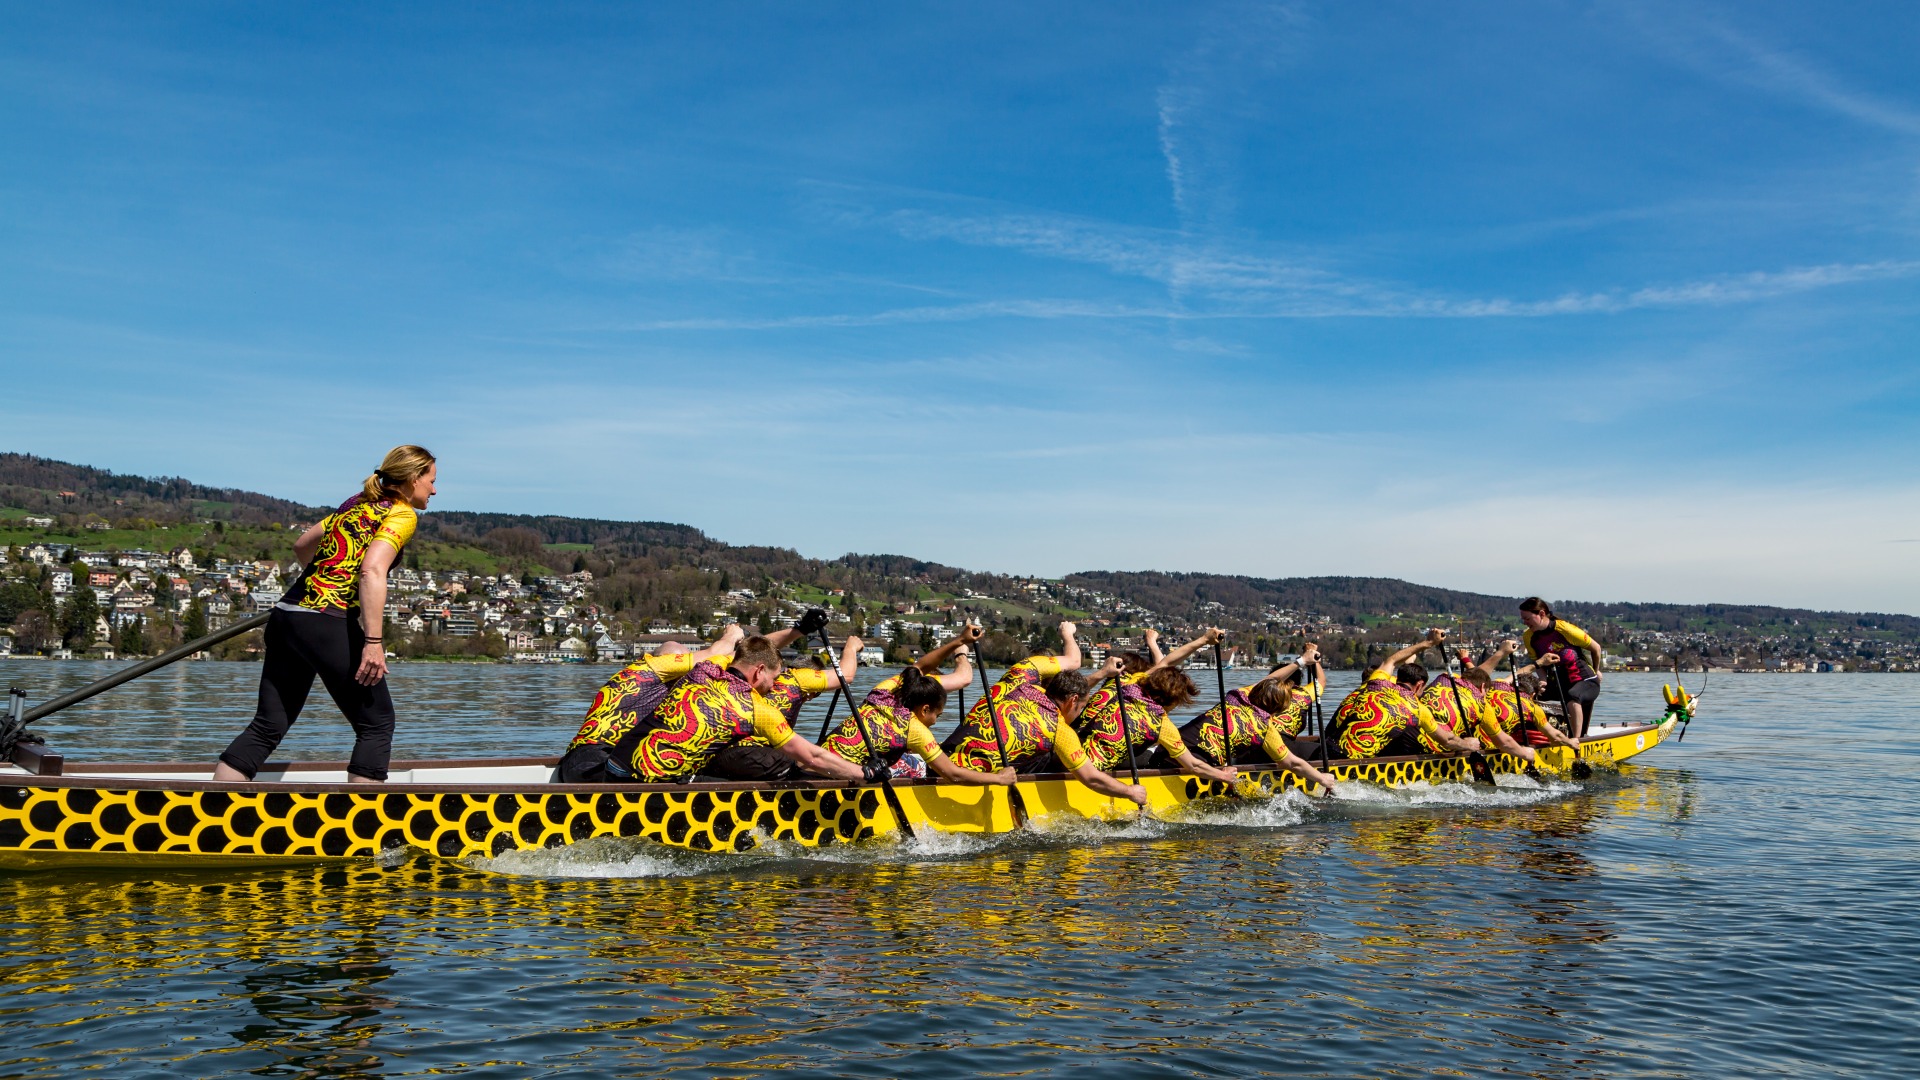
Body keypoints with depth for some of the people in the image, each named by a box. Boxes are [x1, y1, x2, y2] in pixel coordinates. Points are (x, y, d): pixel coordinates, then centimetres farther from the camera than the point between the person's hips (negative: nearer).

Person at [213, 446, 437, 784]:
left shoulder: (355, 504, 22)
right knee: (377, 725, 4)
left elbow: (302, 545, 33)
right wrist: (373, 641, -21)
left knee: (268, 727, 12)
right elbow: (372, 570, -17)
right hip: (326, 624, -8)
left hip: (285, 616, 8)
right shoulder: (403, 513, -1)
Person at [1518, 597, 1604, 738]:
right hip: (1557, 684, 6)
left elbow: (1596, 648, -6)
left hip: (1585, 681, -6)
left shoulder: (1564, 629, -20)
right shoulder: (1529, 637, -5)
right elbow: (1539, 664, 3)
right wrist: (1543, 681, -18)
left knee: (1572, 696, -38)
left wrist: (1596, 671, 9)